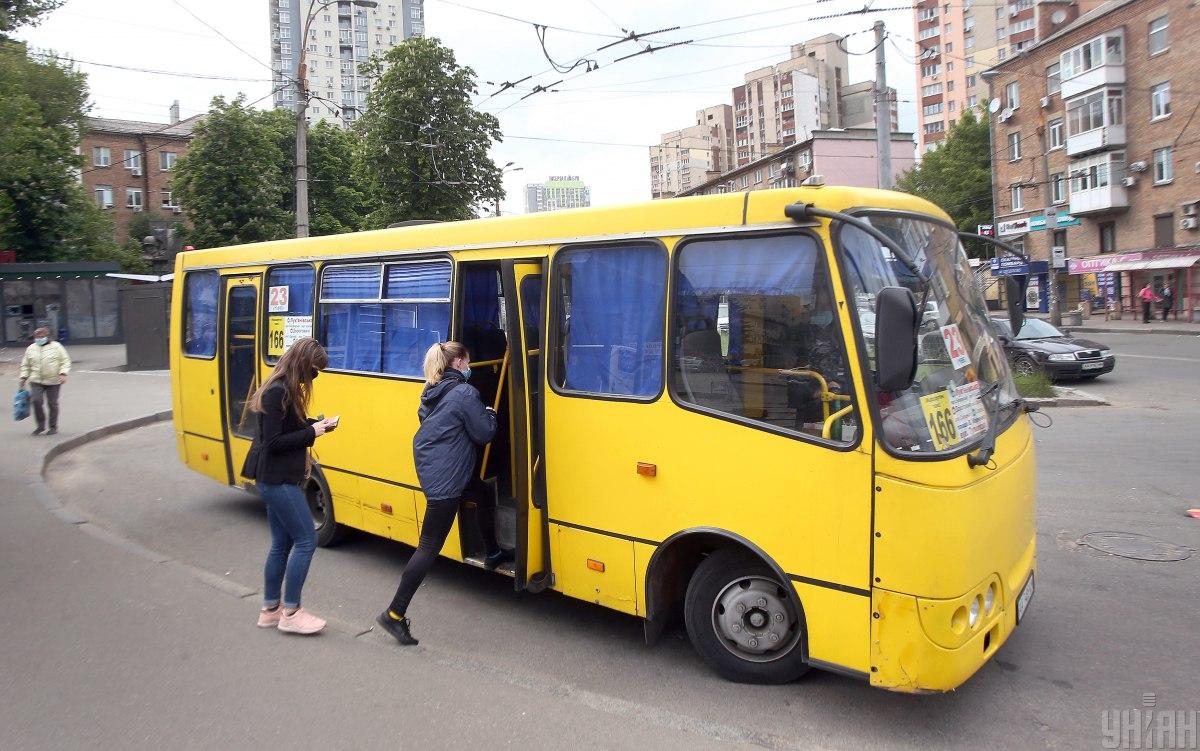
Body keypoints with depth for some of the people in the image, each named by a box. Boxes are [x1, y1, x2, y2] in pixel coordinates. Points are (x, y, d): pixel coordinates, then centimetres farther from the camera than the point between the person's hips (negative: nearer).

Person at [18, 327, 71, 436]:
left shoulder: (56, 347, 1)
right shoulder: (31, 348, 12)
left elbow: (65, 361, -1)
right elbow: (25, 365, 20)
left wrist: (63, 373, -14)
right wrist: (24, 377, 11)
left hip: (53, 381, -3)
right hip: (36, 381, 3)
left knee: (52, 404, 3)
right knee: (36, 401, -11)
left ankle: (53, 427, 14)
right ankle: (41, 426, 3)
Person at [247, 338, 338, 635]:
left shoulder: (286, 389, 10)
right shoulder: (277, 392, -19)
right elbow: (272, 442, -21)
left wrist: (315, 425, 2)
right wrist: (311, 433, -16)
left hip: (277, 481, 10)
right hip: (279, 482, -10)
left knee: (281, 544, 15)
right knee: (306, 540, -4)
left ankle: (270, 610, 24)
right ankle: (291, 613, 6)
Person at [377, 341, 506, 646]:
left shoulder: (433, 392, 9)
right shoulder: (465, 393, -16)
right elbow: (484, 433, -12)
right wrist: (490, 415, 10)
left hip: (429, 468, 10)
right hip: (445, 480, -10)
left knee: (484, 495, 29)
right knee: (429, 547, -5)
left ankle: (493, 554, 45)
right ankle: (395, 614, -2)